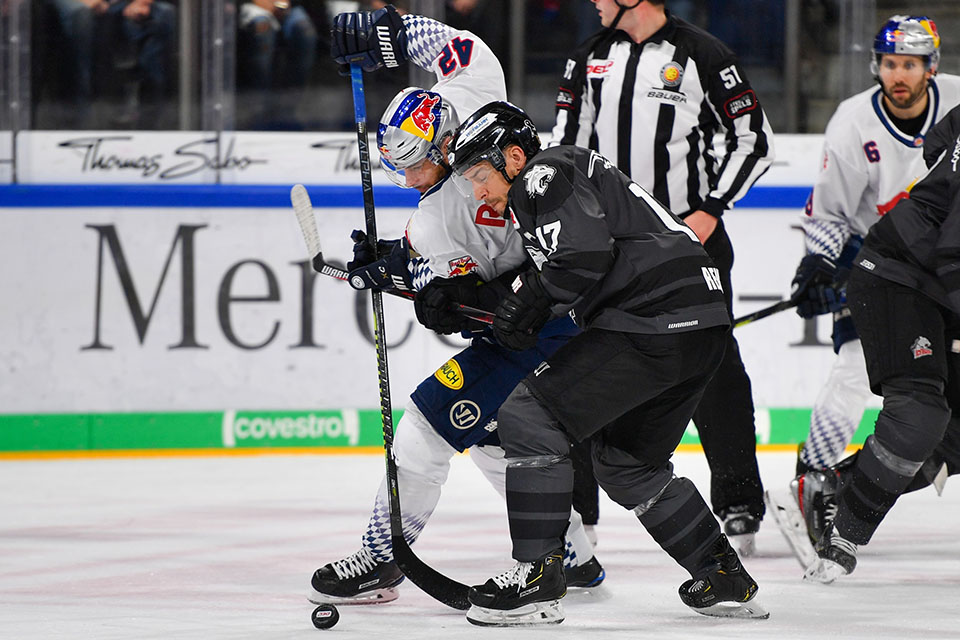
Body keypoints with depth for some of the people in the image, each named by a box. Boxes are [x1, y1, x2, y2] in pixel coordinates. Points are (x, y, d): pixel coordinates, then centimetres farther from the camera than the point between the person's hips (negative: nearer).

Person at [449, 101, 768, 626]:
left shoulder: (543, 176, -4)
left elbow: (586, 253, -19)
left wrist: (528, 306, -6)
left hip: (655, 322, -11)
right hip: (700, 326, 11)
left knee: (528, 416, -7)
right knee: (627, 463, 23)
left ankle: (536, 579, -8)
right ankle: (727, 583, 26)